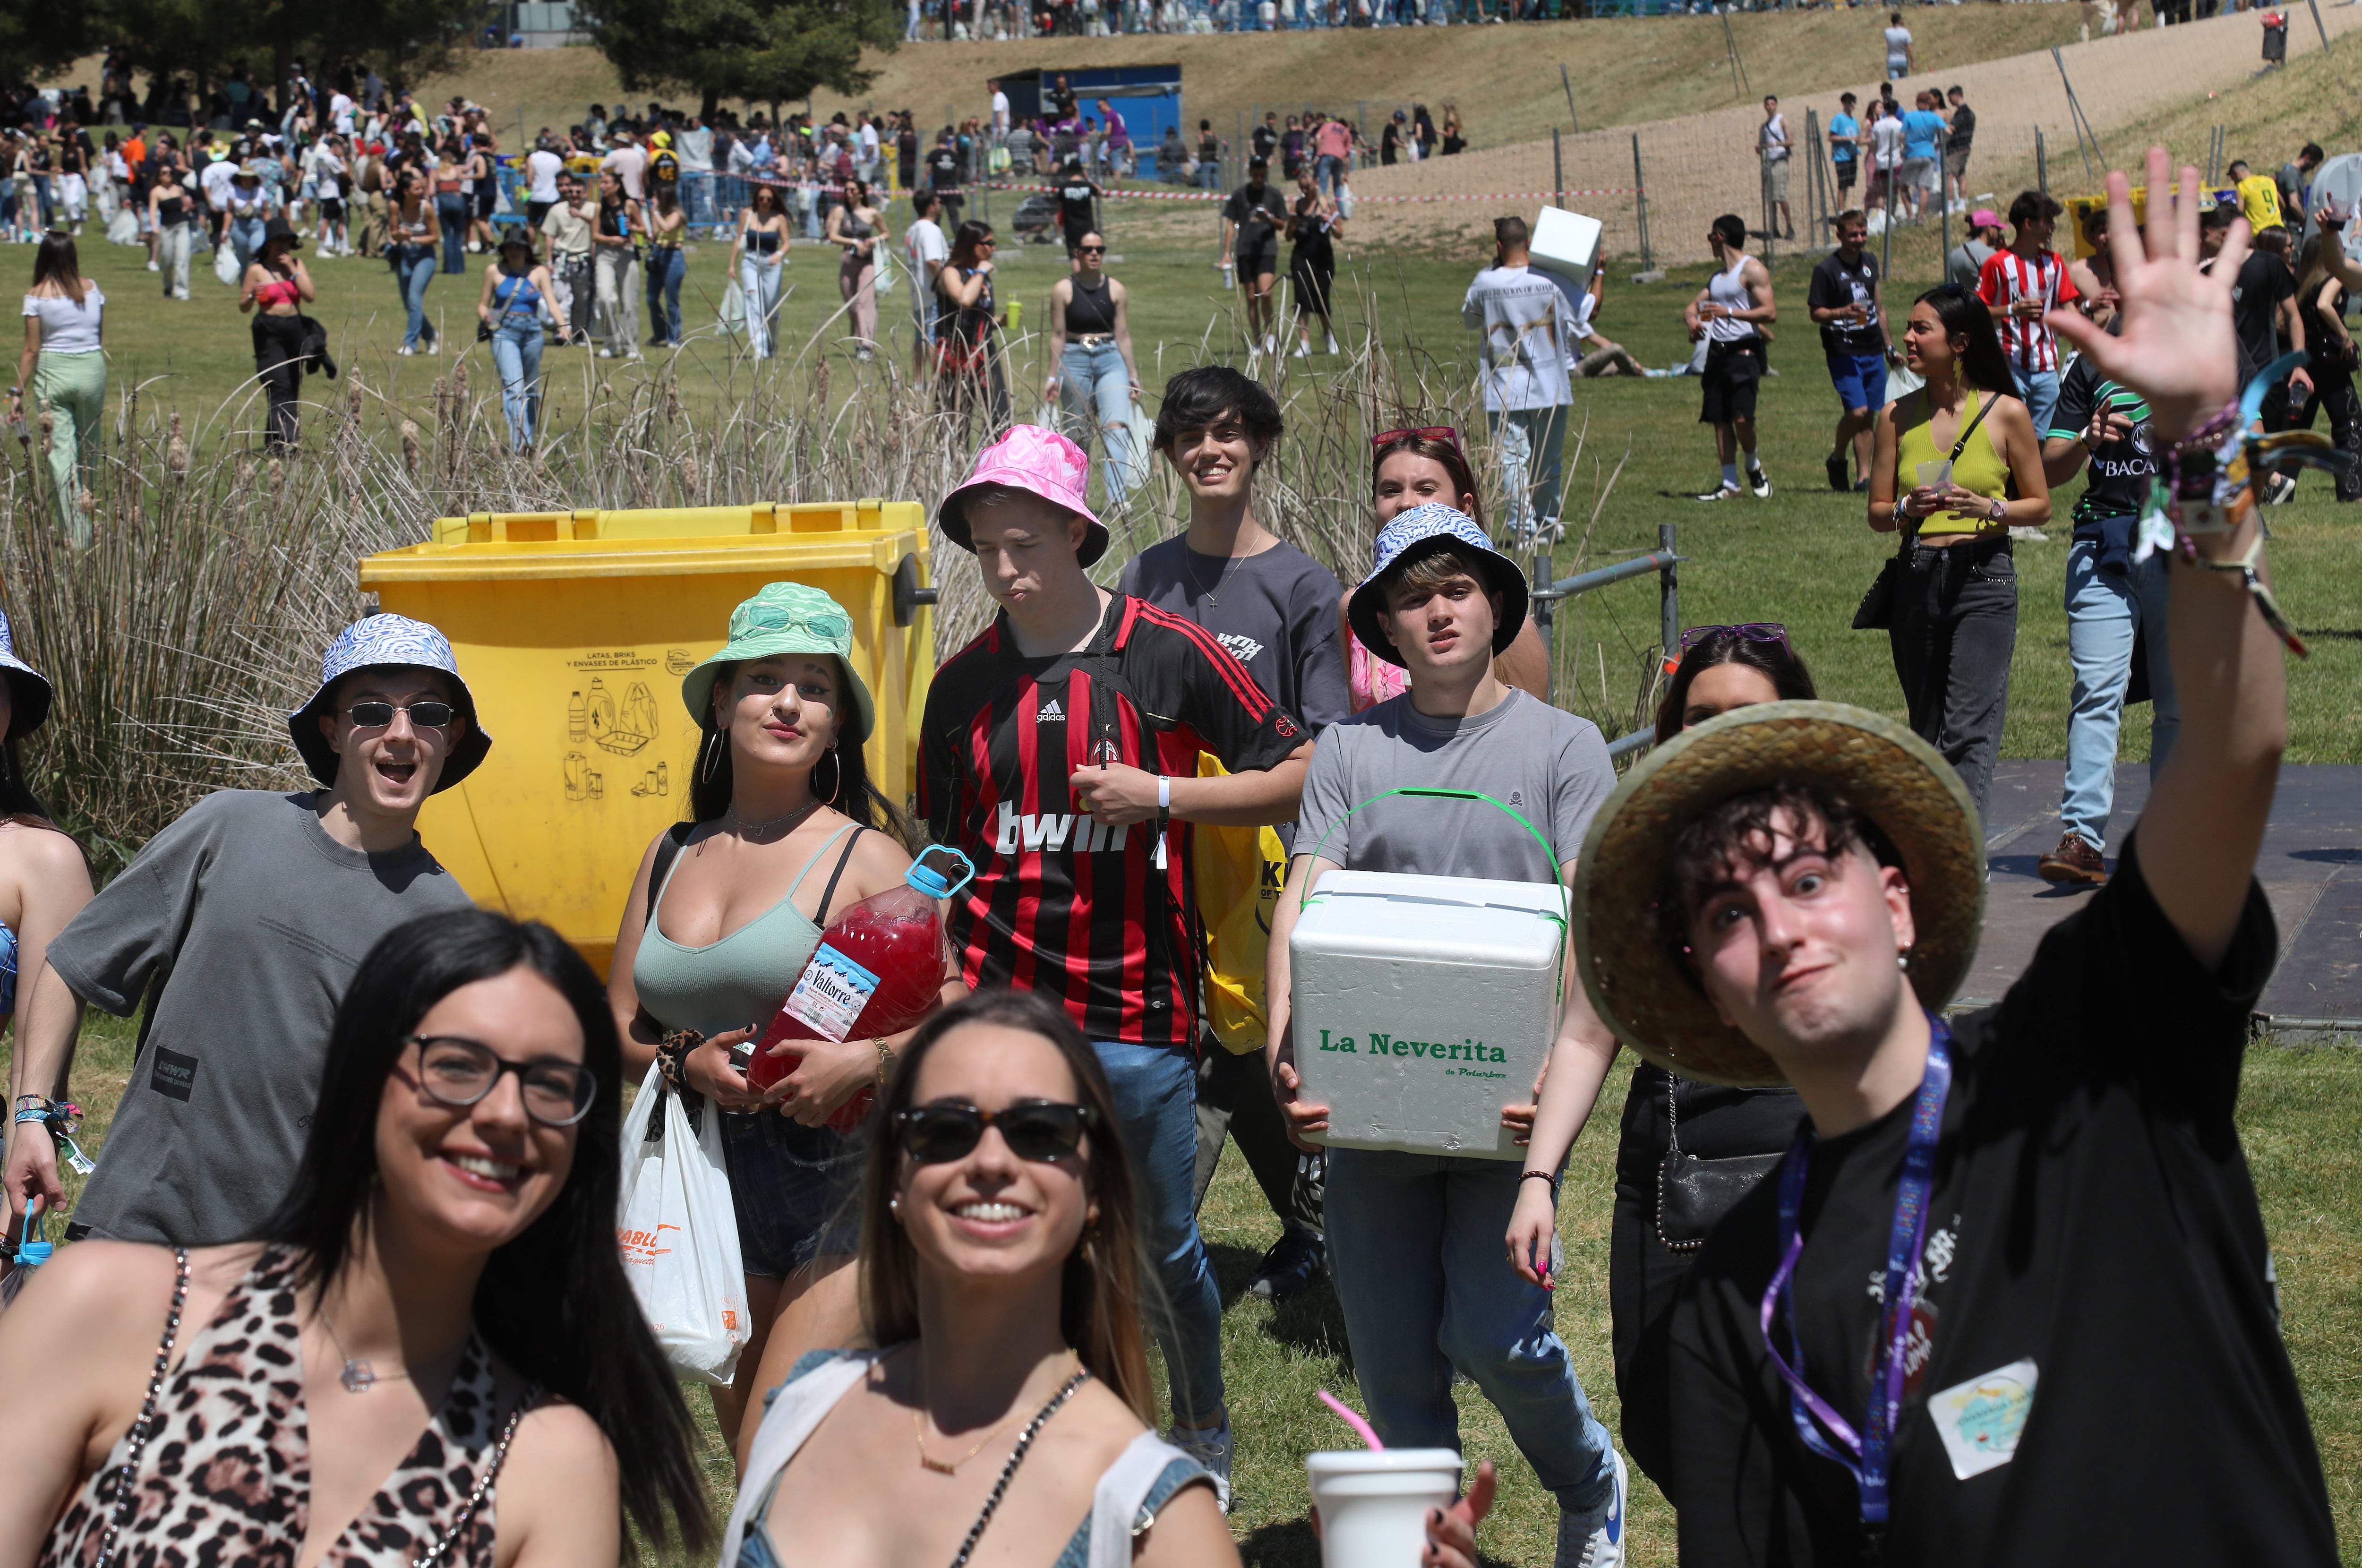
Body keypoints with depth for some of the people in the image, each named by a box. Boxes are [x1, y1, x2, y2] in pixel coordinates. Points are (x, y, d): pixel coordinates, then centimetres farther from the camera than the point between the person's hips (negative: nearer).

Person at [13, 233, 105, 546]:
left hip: (53, 371, -2)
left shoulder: (36, 296, -6)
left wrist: (17, 392, 1)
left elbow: (31, 351, -6)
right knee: (89, 449, 15)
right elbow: (102, 338, 7)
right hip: (92, 369, 2)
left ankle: (75, 534, -6)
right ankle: (87, 526, 25)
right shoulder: (93, 289, 1)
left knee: (60, 450, 0)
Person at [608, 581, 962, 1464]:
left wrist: (866, 1060, -24)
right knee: (747, 1457, 13)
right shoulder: (671, 856, 11)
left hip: (841, 1189, -6)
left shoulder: (864, 857, -5)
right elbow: (615, 1027, 15)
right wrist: (686, 1063, -5)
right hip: (712, 1191, 6)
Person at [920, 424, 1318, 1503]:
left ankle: (1204, 1440, 35)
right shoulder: (964, 683, 6)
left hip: (1136, 1015, -2)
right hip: (997, 1008, 2)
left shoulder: (1169, 656, -4)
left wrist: (1162, 795, -12)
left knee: (1165, 1246, 12)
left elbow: (1302, 776, -1)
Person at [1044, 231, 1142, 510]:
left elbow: (1123, 335, 9)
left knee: (1116, 426, -16)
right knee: (1077, 433, 6)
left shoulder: (1115, 290, 5)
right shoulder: (1063, 290, 1)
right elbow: (1058, 335, 3)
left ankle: (1117, 498, -26)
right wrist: (1053, 377, 2)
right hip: (1075, 361, -1)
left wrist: (1133, 376, 10)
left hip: (1111, 360, 1)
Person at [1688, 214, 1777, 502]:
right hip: (1717, 352, 8)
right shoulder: (1718, 275, 23)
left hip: (1743, 351, -8)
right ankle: (1729, 484, 5)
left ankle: (1754, 468, 7)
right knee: (1720, 420, 2)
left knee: (1741, 417, -18)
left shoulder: (1752, 270, -4)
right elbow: (1692, 307, 24)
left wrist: (1730, 312, -20)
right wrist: (1692, 320, 0)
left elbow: (1770, 313, -13)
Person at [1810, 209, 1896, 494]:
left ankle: (1864, 477, 9)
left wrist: (1889, 346, 24)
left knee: (1869, 416, 5)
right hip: (1843, 351, -6)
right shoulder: (1826, 269, -8)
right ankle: (1837, 459, 6)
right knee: (1857, 411, -17)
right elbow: (1815, 313, -7)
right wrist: (1842, 313, -25)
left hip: (1873, 350, 6)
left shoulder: (1870, 262, 12)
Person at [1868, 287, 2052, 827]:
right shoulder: (1898, 416, 7)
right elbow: (1877, 512, 10)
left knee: (1969, 731, -12)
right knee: (1927, 731, 12)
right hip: (1916, 578, 4)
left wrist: (1988, 509, -13)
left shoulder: (2007, 413, -1)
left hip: (1984, 579, -4)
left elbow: (2040, 505, 5)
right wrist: (1908, 509, -12)